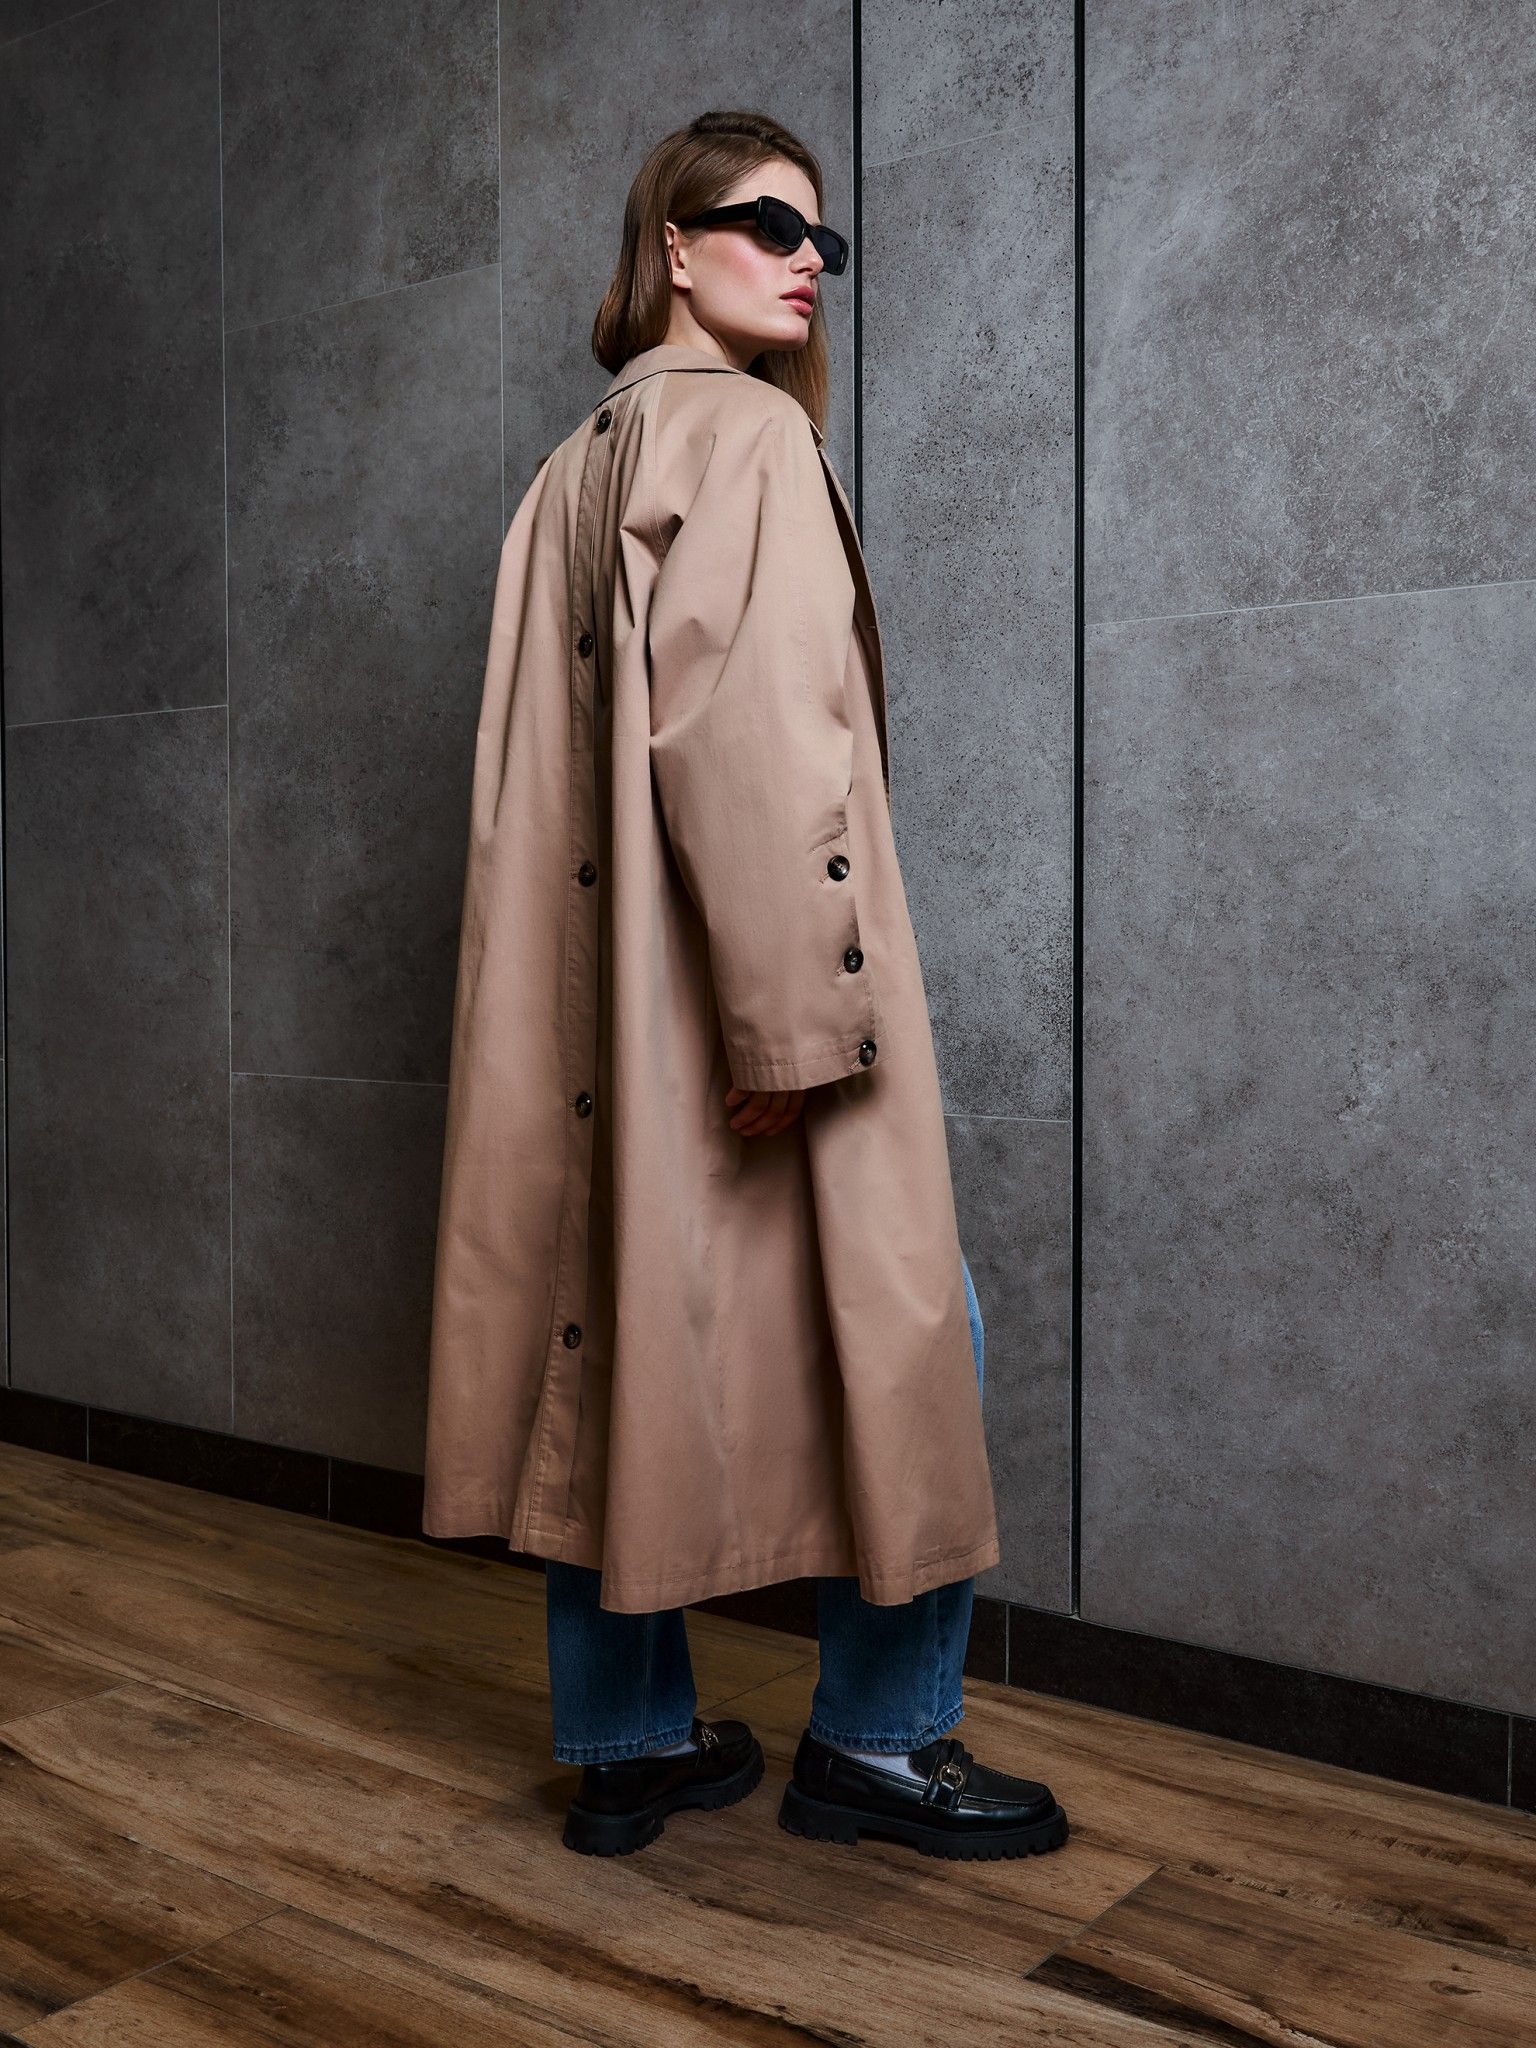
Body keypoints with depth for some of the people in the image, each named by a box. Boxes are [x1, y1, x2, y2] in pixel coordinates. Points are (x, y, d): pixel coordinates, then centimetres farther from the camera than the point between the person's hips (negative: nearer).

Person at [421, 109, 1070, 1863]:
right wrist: (797, 1016, -22)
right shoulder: (745, 427, -7)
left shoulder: (577, 464, 20)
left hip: (592, 993, 9)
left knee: (617, 1324, 11)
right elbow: (750, 736, -20)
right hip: (719, 977, -9)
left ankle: (626, 1740, 22)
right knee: (902, 1319, 3)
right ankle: (877, 1735, 14)